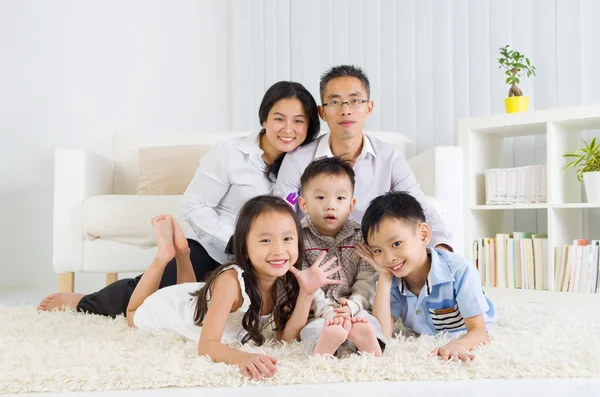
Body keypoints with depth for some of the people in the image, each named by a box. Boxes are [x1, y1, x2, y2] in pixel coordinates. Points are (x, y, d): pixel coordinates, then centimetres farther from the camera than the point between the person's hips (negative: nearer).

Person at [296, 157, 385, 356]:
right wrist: (328, 311, -23)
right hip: (315, 313, -2)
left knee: (365, 324, -31)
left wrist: (352, 306, -18)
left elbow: (366, 280, 0)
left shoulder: (360, 237, 5)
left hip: (354, 310, 2)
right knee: (317, 328, -35)